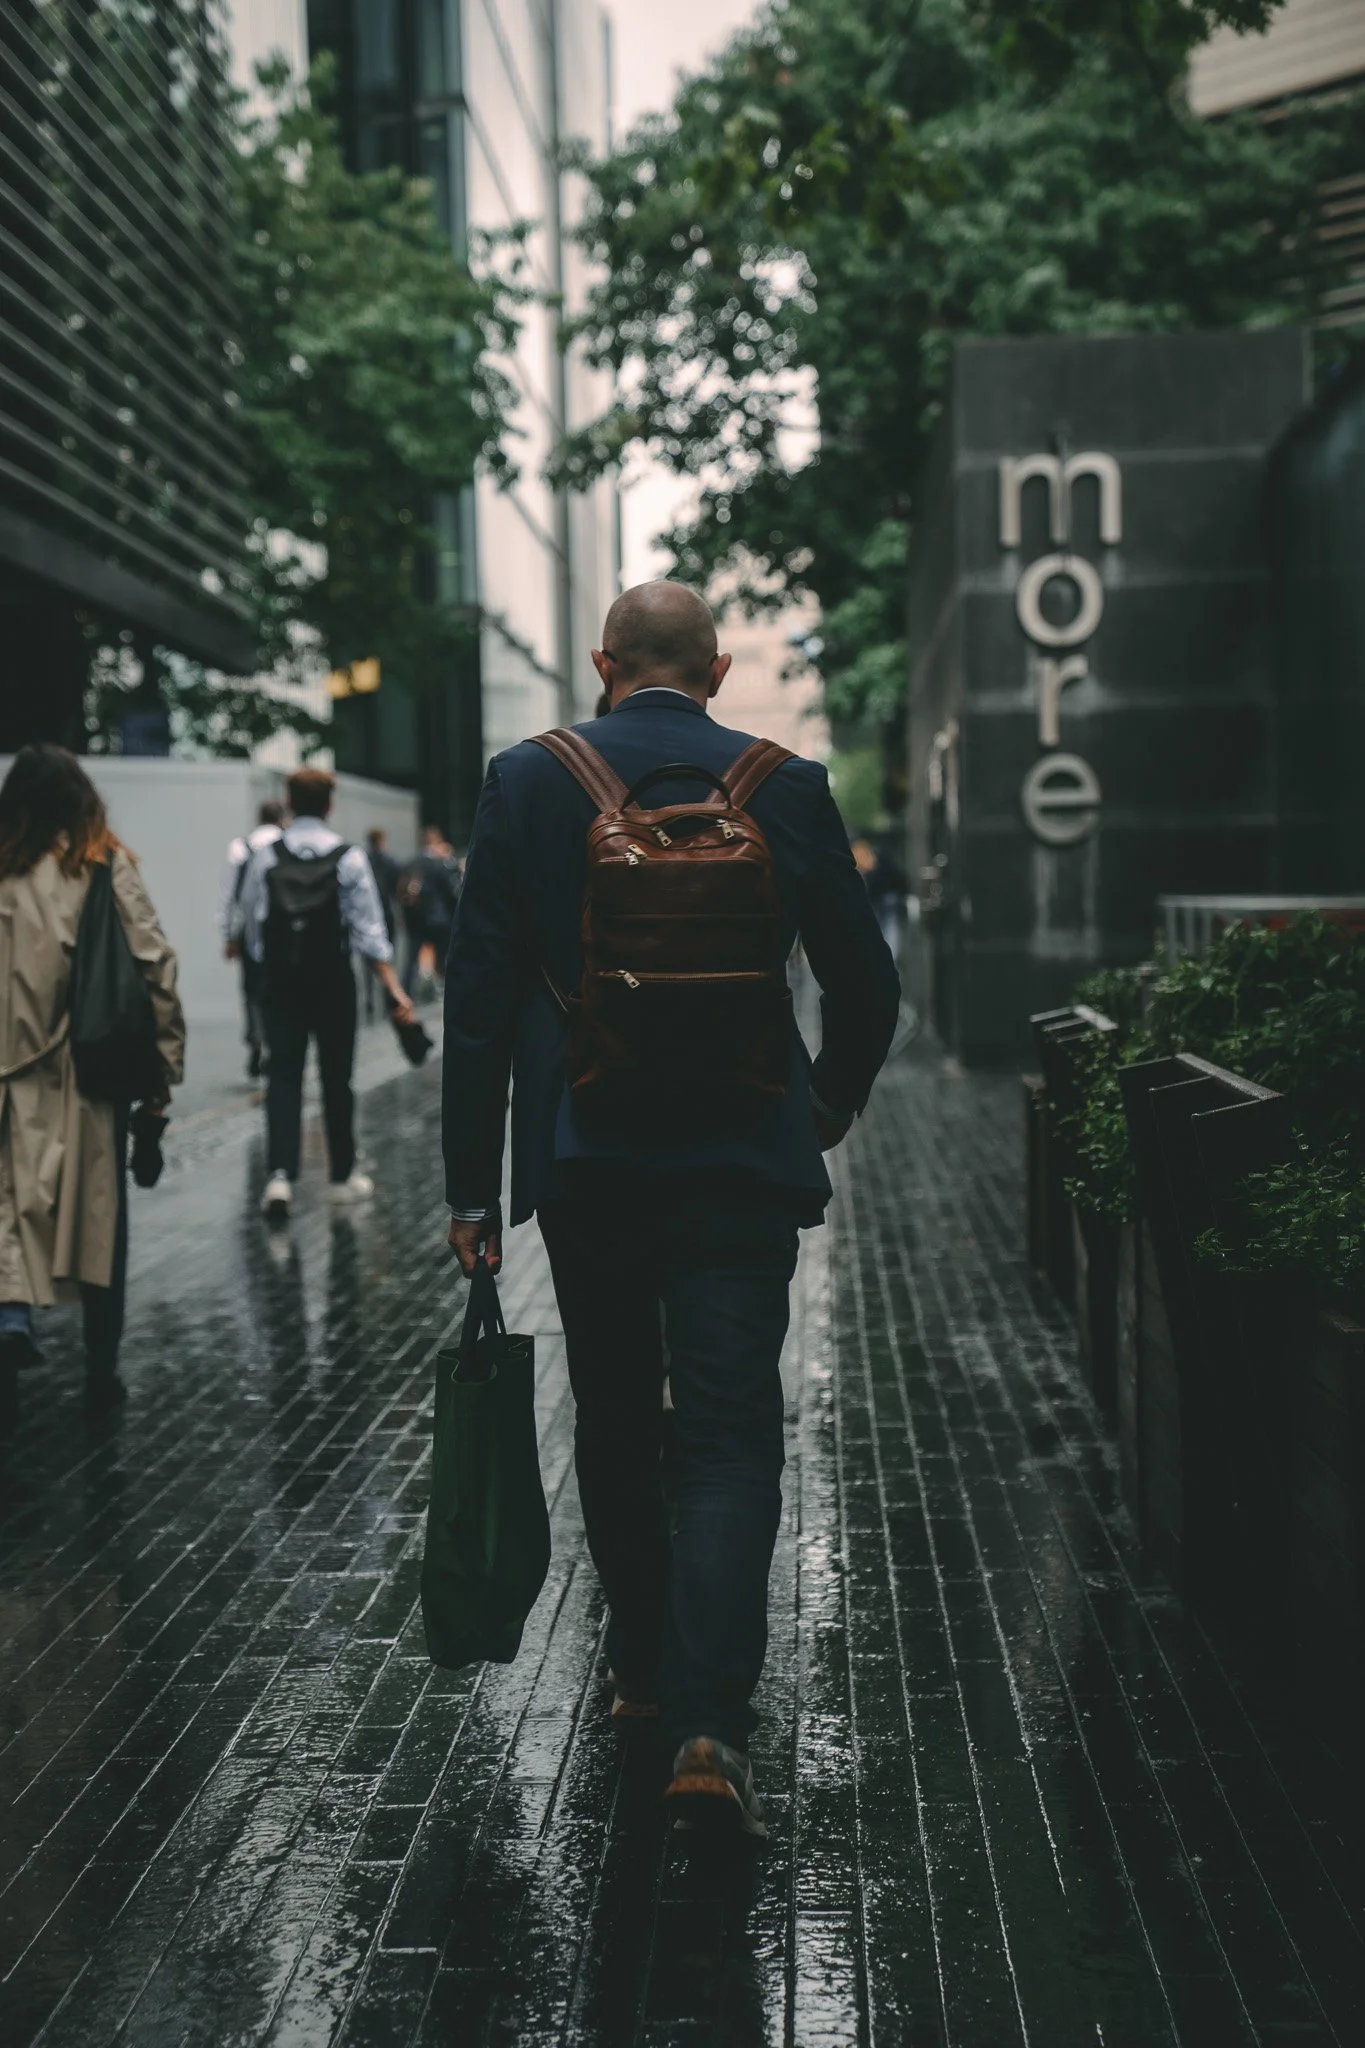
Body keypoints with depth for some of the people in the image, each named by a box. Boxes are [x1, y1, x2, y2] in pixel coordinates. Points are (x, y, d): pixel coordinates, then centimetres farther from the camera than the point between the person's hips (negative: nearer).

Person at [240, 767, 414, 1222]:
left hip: (280, 979, 1)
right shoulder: (349, 857, -6)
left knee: (283, 1075, 0)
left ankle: (281, 1173, -18)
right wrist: (393, 988, -8)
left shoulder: (266, 857, -1)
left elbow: (250, 921, 4)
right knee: (336, 1077, 10)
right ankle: (343, 1176, 21)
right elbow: (369, 928, -9)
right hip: (332, 979, -1)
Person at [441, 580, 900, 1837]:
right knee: (730, 1439, 1)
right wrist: (834, 1105, 24)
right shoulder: (787, 786, 0)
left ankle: (644, 1671, 31)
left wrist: (474, 1184, 2)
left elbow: (479, 997, -4)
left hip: (581, 1161, 1)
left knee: (614, 1427, 17)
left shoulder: (525, 781, -1)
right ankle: (708, 1723, -10)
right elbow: (866, 982, 5)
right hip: (741, 1160, -1)